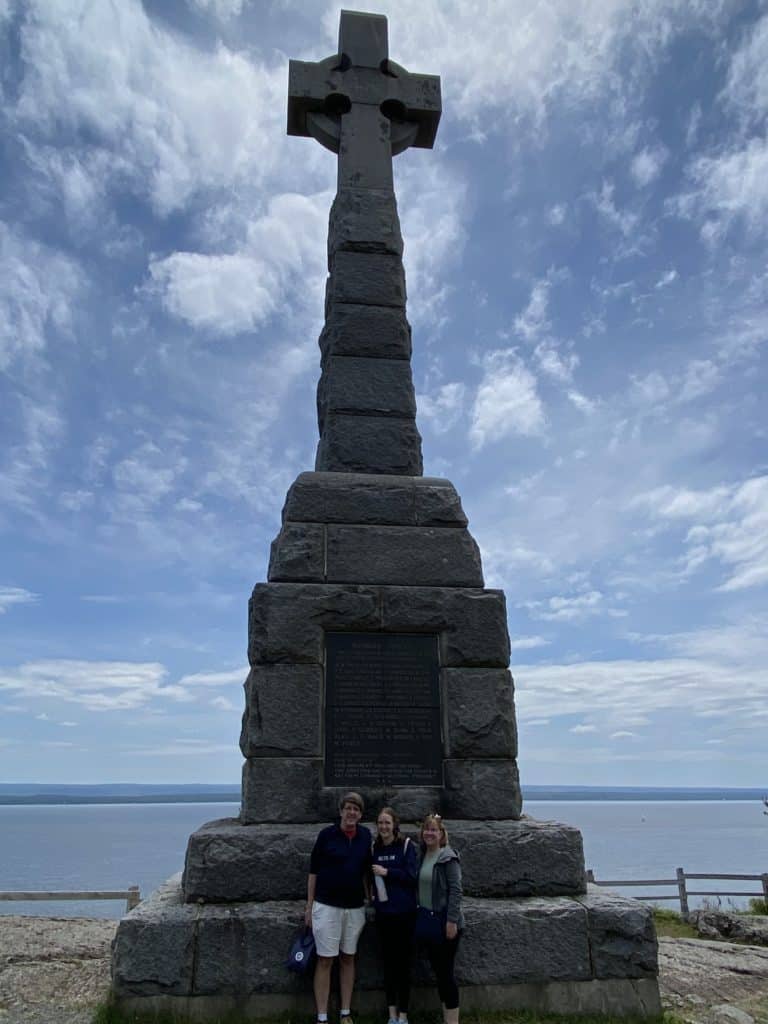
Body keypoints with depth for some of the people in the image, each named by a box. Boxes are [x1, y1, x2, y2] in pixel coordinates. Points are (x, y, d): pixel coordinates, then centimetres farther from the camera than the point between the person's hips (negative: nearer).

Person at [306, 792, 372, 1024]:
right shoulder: (327, 834, -10)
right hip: (327, 906, -3)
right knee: (325, 960, 1)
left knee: (348, 959, 12)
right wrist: (309, 905, -3)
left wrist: (367, 898, 10)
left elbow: (365, 871, 12)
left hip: (355, 907, 3)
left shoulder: (366, 836, 0)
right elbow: (314, 871, -4)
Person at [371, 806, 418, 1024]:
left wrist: (387, 872, -16)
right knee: (388, 960, 11)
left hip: (404, 911, -4)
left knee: (403, 961, 3)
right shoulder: (374, 848, 4)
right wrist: (372, 894, -2)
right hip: (383, 911, 4)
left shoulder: (407, 845, -8)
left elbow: (412, 876, -13)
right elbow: (371, 876, 14)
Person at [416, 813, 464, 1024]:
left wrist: (452, 921, -20)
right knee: (438, 972, 13)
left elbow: (455, 890, -17)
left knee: (446, 972, -1)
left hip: (445, 923, -7)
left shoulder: (448, 856, -13)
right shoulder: (422, 856, 7)